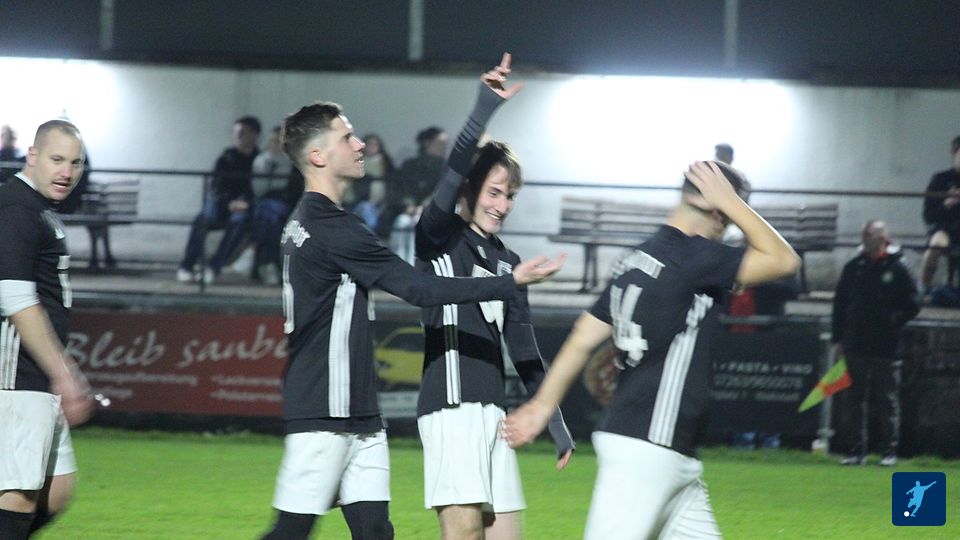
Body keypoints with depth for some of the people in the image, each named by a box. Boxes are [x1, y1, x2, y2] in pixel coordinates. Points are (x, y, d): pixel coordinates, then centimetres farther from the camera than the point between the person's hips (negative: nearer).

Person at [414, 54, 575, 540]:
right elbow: (454, 173, -20)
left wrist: (556, 425, 22)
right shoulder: (439, 236, 1)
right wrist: (485, 111, -33)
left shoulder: (508, 262, 20)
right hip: (450, 403, -8)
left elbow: (524, 353, 24)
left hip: (493, 409, 8)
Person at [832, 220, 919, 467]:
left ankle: (890, 451, 6)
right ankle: (856, 450, 8)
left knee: (889, 400, 1)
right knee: (855, 400, 4)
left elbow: (912, 305, 0)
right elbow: (840, 304, 11)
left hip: (886, 347, -4)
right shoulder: (853, 268, 9)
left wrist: (894, 322, -12)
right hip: (856, 345, 4)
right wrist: (839, 339, 6)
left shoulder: (897, 270, -2)